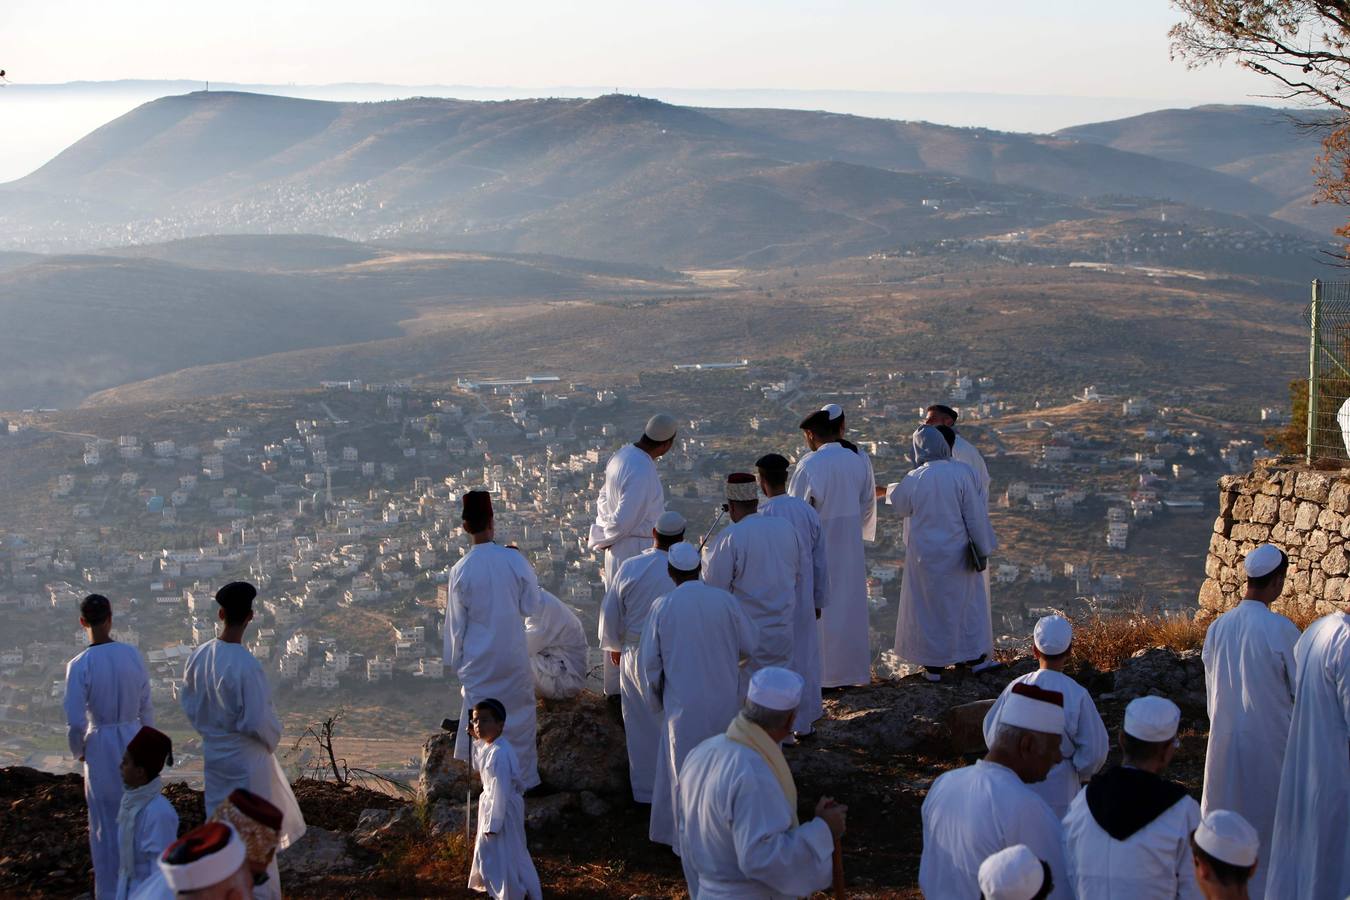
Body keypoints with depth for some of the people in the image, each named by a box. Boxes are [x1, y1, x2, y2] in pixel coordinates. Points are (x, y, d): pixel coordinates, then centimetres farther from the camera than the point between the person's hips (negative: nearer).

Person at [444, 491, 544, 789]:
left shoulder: (461, 571, -13)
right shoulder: (514, 560, -13)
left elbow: (456, 624, -3)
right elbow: (533, 607, -4)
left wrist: (455, 662, 9)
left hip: (478, 661, -1)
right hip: (513, 656, 1)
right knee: (519, 714, 14)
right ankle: (524, 778, 23)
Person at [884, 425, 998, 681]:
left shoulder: (913, 480, -14)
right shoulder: (961, 473, -16)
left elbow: (899, 503, 7)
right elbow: (975, 513, -12)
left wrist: (890, 489, 29)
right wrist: (983, 547, -1)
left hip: (925, 553, 0)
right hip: (956, 553, 0)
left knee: (928, 605, 12)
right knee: (966, 600, 17)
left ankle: (933, 666, 16)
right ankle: (976, 657, 25)